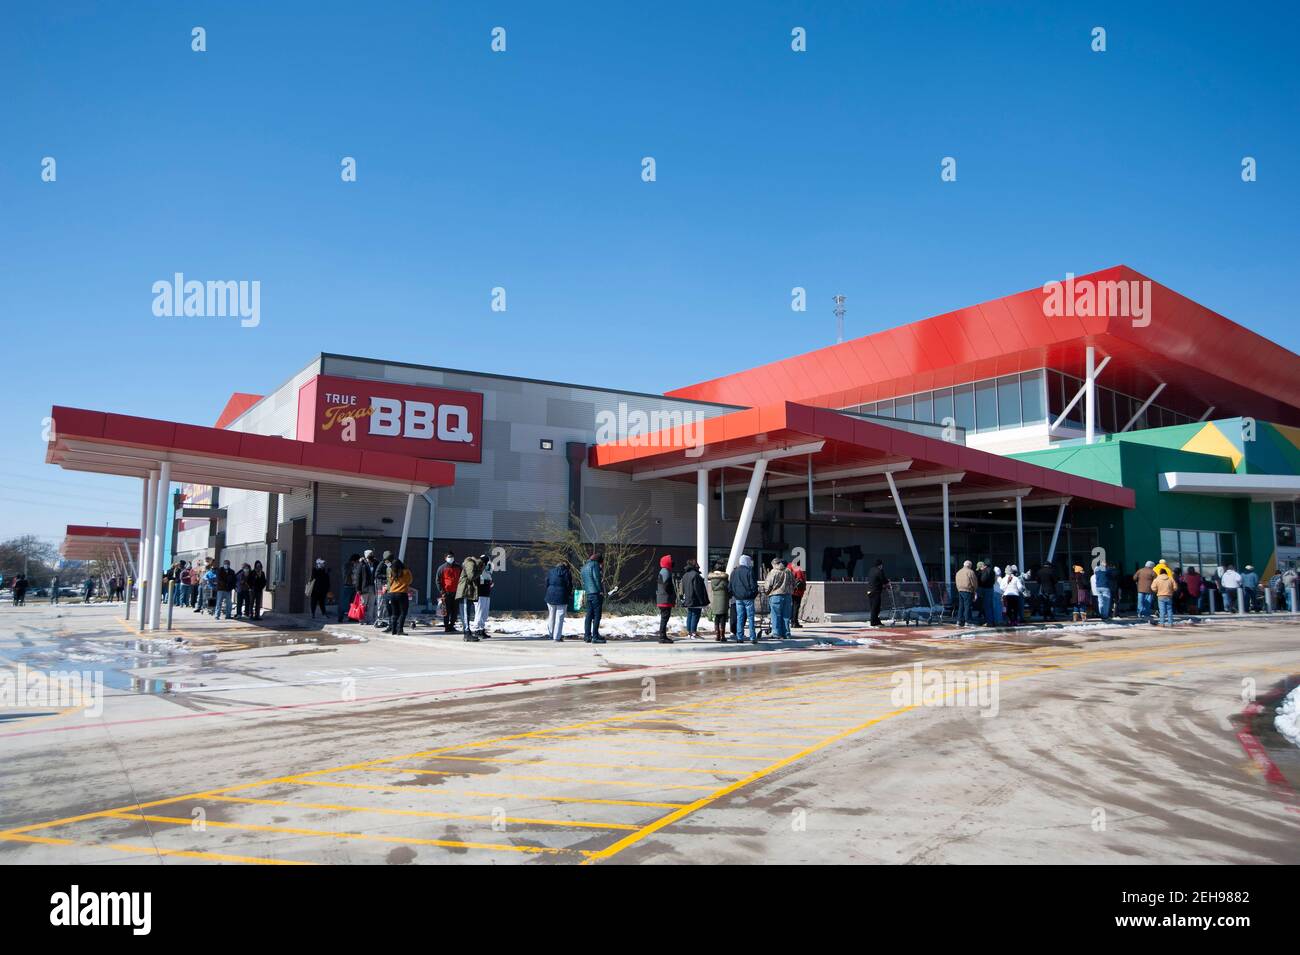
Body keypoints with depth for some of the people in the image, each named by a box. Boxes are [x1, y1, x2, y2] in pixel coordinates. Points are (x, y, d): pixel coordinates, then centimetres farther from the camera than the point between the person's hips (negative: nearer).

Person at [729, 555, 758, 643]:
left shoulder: (733, 572, 7)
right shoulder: (749, 571, -9)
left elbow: (730, 586, 10)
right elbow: (753, 585, -11)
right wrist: (755, 593, 5)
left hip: (738, 598, 4)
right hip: (748, 598, -4)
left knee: (739, 618, 7)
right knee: (750, 618, 0)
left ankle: (739, 637, 6)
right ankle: (753, 638, -1)